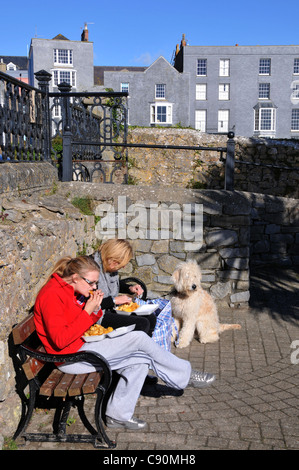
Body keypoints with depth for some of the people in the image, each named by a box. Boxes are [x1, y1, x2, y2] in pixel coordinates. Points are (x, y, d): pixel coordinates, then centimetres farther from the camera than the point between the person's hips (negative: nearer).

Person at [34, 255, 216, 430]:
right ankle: (186, 375, 2)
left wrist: (95, 309, -6)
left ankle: (118, 414, 4)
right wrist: (87, 311, -24)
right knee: (139, 338, -15)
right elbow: (61, 340, -26)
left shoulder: (71, 291, 10)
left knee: (141, 359, -2)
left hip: (83, 346, 10)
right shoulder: (52, 295, -20)